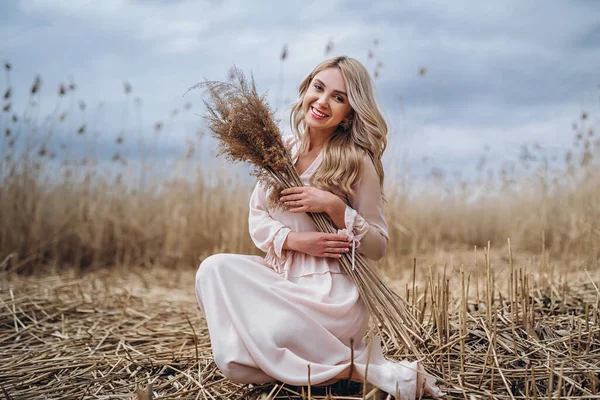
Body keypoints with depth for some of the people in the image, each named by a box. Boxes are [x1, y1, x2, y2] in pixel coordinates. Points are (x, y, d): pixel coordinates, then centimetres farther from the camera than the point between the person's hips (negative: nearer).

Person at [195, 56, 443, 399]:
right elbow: (257, 219, 5)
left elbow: (378, 247, -6)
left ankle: (355, 366, -3)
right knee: (214, 269, -17)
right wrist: (294, 240, -15)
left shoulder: (358, 162, -9)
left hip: (332, 293, -6)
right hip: (282, 278, 7)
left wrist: (334, 207, -21)